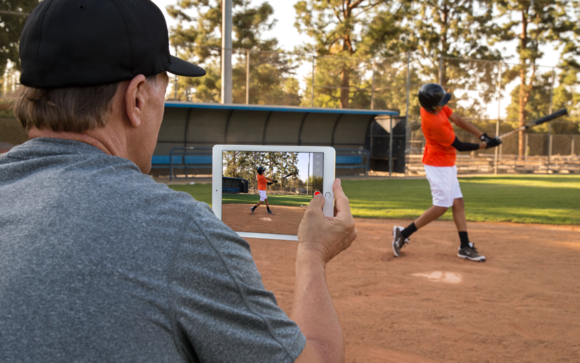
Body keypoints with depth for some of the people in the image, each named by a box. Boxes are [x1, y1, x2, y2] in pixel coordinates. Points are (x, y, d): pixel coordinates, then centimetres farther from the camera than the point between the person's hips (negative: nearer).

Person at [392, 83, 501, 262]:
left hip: (447, 165, 9)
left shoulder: (430, 106, -6)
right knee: (441, 206, -5)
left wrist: (482, 135, -6)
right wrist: (485, 145, -10)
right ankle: (403, 233, 2)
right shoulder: (434, 123, -30)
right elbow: (459, 146, -19)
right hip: (439, 165, -9)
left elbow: (458, 120, 0)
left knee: (458, 202, 9)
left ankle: (465, 247, 12)